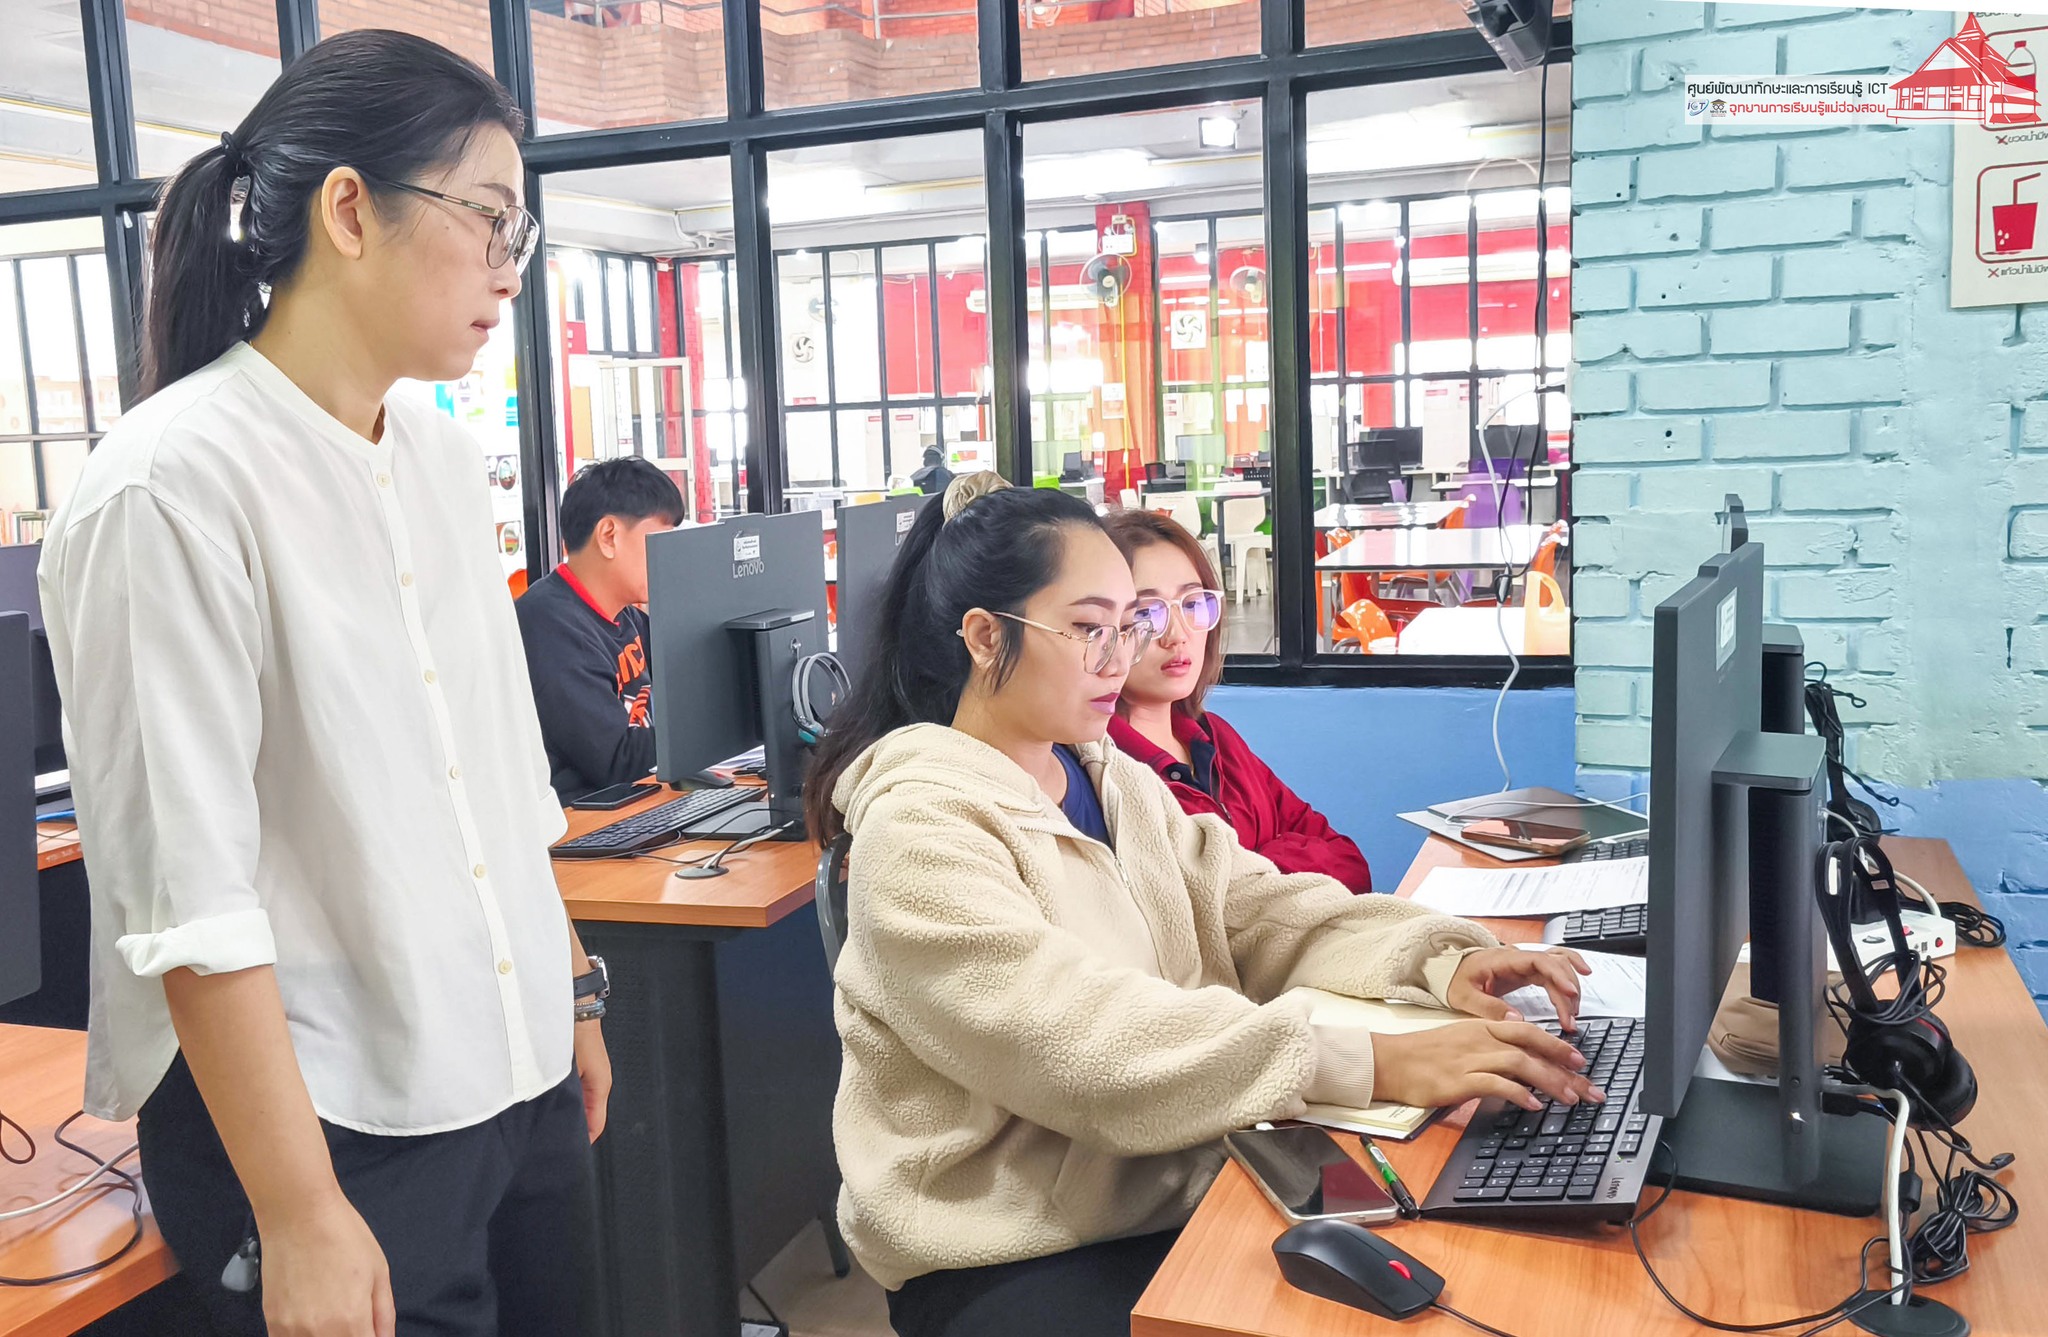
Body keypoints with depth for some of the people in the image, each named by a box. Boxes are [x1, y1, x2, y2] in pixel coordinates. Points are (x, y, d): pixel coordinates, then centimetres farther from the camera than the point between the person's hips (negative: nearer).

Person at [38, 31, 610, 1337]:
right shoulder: (174, 484, -17)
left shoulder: (443, 454, 6)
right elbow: (189, 897, -18)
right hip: (331, 1120, -7)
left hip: (518, 1076, 7)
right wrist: (301, 1219, -16)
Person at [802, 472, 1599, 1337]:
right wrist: (1369, 1064, -34)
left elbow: (1263, 910, 5)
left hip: (1188, 1191, 7)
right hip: (1014, 1260, -7)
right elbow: (1083, 1040, -28)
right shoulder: (921, 835, -17)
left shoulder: (1114, 782, 10)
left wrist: (1438, 959, -13)